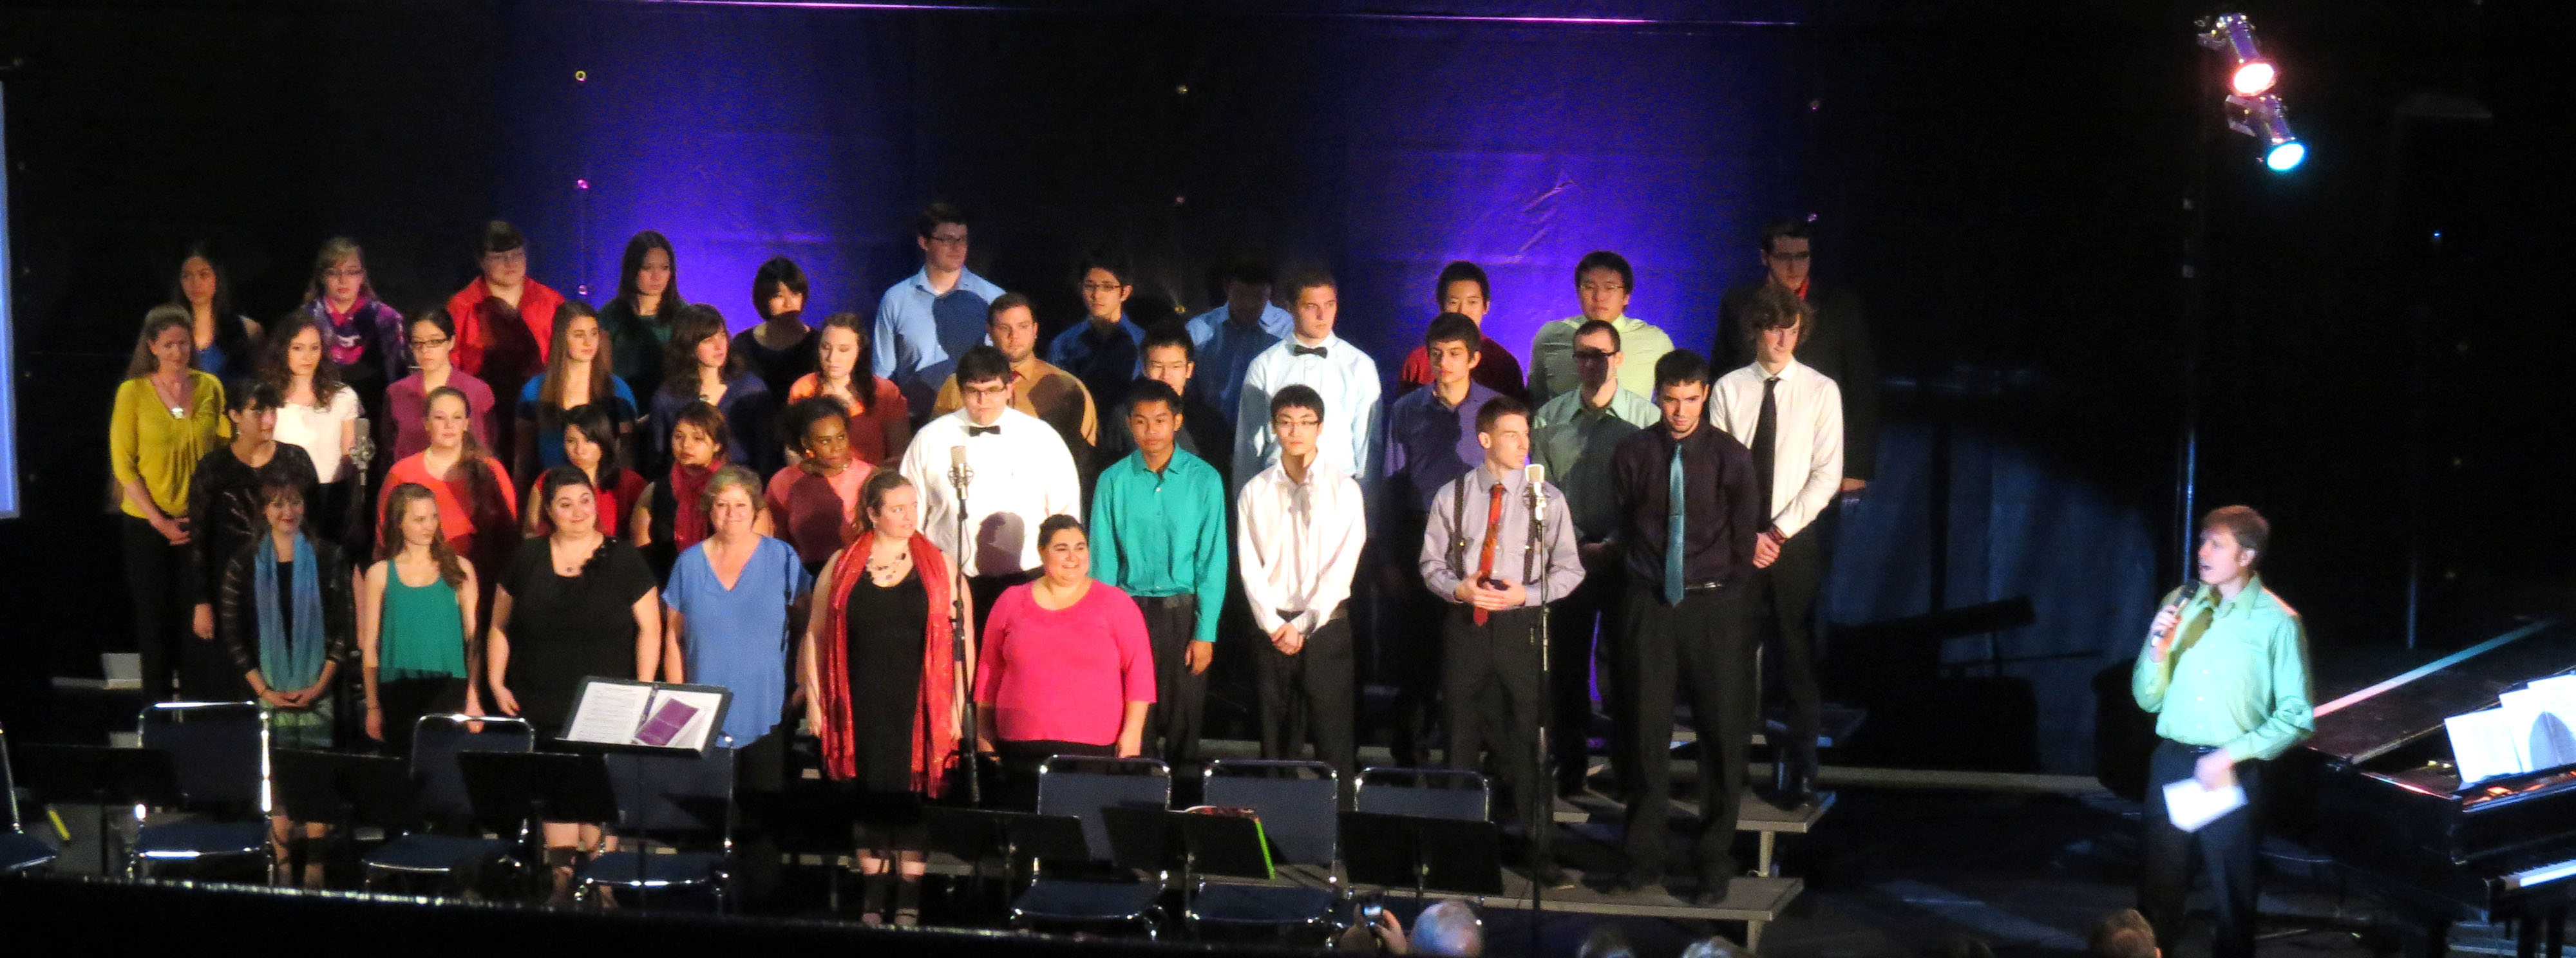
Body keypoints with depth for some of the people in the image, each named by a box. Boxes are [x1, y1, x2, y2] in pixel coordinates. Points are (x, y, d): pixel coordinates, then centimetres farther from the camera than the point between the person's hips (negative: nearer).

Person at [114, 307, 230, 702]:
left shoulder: (210, 387, 1)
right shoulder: (133, 392, -5)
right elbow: (123, 464, -5)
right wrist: (158, 520, -11)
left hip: (200, 522, 2)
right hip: (147, 525, -2)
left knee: (199, 620, 4)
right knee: (154, 620, 6)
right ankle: (157, 707, 18)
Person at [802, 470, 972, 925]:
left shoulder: (940, 567, 4)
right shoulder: (841, 566, 6)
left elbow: (962, 640, 3)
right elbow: (815, 634, 9)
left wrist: (957, 705, -3)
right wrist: (813, 698, 4)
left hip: (918, 703, -1)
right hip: (861, 704, 1)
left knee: (914, 790, 0)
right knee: (868, 790, 6)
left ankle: (911, 901, 9)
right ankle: (872, 901, 18)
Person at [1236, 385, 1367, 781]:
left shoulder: (1344, 489, 0)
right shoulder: (1255, 492, 7)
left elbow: (1343, 565, -5)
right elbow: (1250, 566, 3)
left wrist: (1302, 625, -10)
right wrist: (1274, 626, -8)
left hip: (1325, 626, -2)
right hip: (1271, 627, 2)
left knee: (1333, 740, -3)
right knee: (1275, 738, 5)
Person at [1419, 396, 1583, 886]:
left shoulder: (1546, 499, 0)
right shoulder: (1451, 497, 4)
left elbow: (1568, 570, 2)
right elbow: (1431, 562, 9)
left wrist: (1527, 594, -13)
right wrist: (1458, 588, -10)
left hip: (1521, 625, -2)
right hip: (1465, 625, 2)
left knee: (1527, 742, -2)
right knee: (1462, 739, 10)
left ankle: (1539, 852, 6)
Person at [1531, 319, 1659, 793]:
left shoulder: (1646, 418, -1)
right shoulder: (1549, 419, 6)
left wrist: (1612, 546, -9)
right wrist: (1575, 544, -3)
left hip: (1624, 556, -2)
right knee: (1566, 658, 4)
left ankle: (1627, 761, 12)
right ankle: (1568, 765, 12)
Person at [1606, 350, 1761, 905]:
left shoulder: (1731, 458, -3)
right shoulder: (1632, 455, 0)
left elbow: (1744, 539, 3)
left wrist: (1723, 598, 3)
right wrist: (1643, 578, 8)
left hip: (1713, 607, -1)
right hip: (1649, 605, 1)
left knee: (1723, 732, 2)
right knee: (1646, 729, 4)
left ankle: (1715, 864, 12)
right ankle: (1645, 860, 15)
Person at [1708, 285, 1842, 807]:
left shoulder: (1821, 391, 0)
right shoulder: (1728, 389, 2)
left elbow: (1826, 475, -4)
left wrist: (1780, 531, -11)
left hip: (1796, 540, -1)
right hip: (1737, 540, 1)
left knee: (1799, 656, 3)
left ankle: (1798, 770, 11)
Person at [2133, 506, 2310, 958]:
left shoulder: (2278, 622, -5)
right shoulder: (2180, 606, 6)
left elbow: (2297, 716, -7)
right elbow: (2148, 699, 8)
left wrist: (2231, 755, -13)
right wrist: (2157, 650, -10)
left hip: (2232, 772, -3)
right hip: (2171, 765, 3)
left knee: (2232, 898, 8)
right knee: (2157, 891, 7)